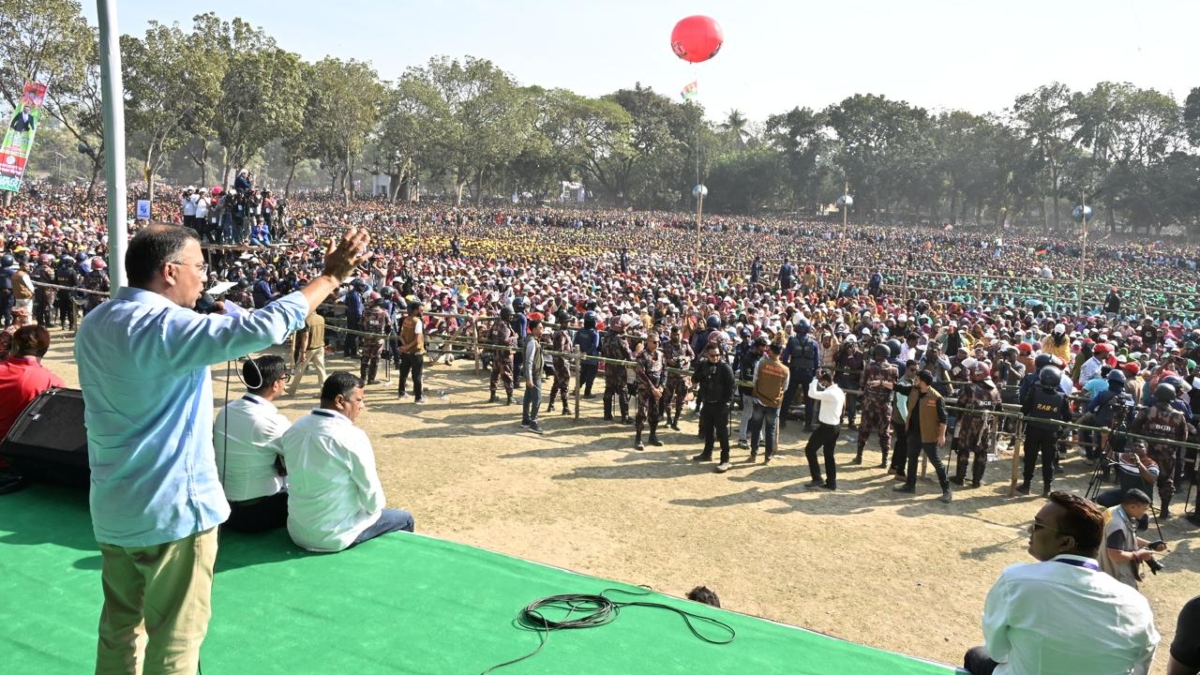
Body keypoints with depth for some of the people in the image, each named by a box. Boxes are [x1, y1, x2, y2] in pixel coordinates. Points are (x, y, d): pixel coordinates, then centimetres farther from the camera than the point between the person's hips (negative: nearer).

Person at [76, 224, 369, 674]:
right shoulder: (165, 327, -23)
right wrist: (330, 277, -24)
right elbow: (261, 328, -32)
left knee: (119, 629, 21)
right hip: (171, 508, -9)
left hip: (114, 507, 9)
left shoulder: (95, 324, 6)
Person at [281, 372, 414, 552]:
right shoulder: (352, 437, -23)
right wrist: (379, 504, 8)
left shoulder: (294, 429, -2)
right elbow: (373, 502, -17)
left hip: (297, 530, 7)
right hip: (334, 535, -7)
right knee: (404, 519, 16)